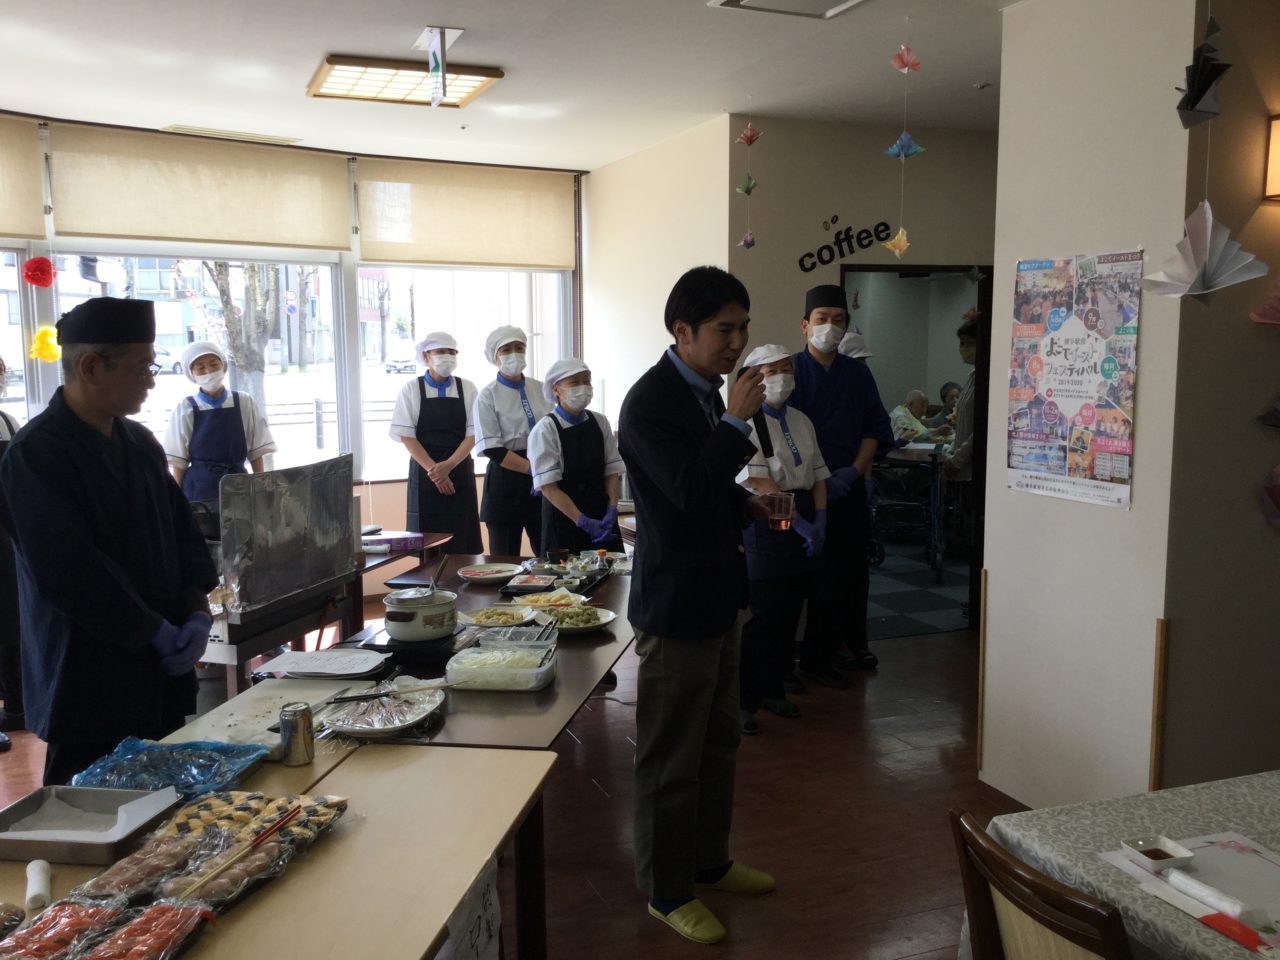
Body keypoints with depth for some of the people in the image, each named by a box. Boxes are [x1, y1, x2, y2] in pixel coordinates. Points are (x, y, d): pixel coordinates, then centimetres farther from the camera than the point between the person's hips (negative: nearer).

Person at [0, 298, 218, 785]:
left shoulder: (140, 442, 8)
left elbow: (183, 531, 10)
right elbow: (69, 571, -22)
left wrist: (197, 613, -4)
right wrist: (156, 631, -16)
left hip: (160, 669, 7)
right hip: (90, 682, -7)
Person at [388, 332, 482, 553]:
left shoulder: (467, 389, 4)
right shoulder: (411, 390, 1)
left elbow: (472, 434, -2)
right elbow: (406, 436, -4)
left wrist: (447, 466, -15)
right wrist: (433, 470, -13)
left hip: (459, 471, 1)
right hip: (424, 473, -1)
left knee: (463, 543, 0)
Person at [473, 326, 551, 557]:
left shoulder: (540, 390, 8)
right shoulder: (488, 396, -2)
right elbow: (492, 449, -10)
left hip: (543, 485, 3)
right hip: (506, 482, -3)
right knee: (505, 561, 4)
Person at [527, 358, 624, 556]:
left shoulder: (600, 422, 4)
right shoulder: (544, 430, -9)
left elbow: (612, 471, 5)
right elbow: (548, 487, -12)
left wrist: (612, 510, -10)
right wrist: (583, 522, -17)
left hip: (602, 518, 4)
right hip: (564, 519, -4)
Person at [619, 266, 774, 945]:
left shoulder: (705, 391, 10)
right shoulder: (650, 402, -19)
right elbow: (689, 491, -28)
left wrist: (747, 504, 5)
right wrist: (737, 421, -24)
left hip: (716, 595, 10)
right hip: (676, 602, -10)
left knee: (718, 740, 21)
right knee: (671, 757, 6)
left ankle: (709, 861, 39)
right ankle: (667, 890, 23)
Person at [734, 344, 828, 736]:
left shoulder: (801, 422, 13)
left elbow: (818, 476, 14)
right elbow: (760, 484, -17)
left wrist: (818, 523, 0)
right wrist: (799, 524, -17)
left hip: (804, 523, 7)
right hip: (766, 524, -7)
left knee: (790, 612, 12)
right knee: (764, 614, -7)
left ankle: (773, 689, 26)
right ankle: (743, 699, 4)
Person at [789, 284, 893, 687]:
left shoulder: (858, 374, 10)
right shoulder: (791, 371, -5)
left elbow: (876, 426, 9)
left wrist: (854, 471, -5)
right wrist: (819, 481, -14)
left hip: (850, 486, 4)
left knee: (854, 570, 10)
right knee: (823, 575, 0)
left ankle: (853, 645, 27)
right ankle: (815, 660, 12)